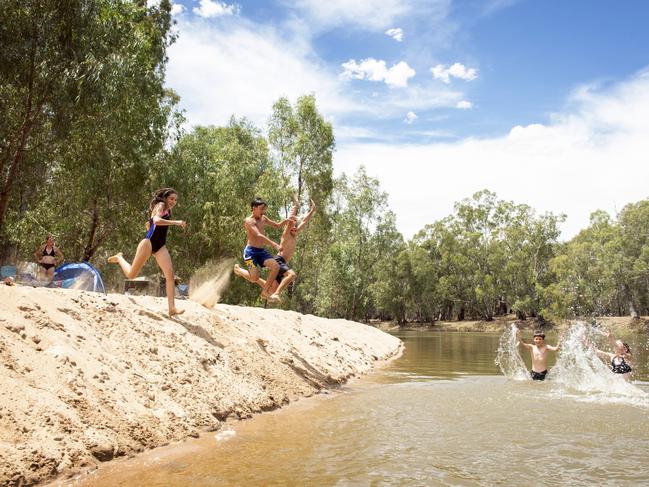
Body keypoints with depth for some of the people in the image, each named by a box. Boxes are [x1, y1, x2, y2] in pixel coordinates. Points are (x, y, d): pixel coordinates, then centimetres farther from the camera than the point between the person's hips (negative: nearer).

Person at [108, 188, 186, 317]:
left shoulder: (167, 211, 23)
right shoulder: (160, 205, -1)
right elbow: (156, 220, -23)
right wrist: (176, 222, -24)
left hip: (160, 246, 8)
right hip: (149, 242, -7)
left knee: (170, 274, -14)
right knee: (131, 274, 1)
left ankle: (172, 308, -20)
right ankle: (119, 258, 33)